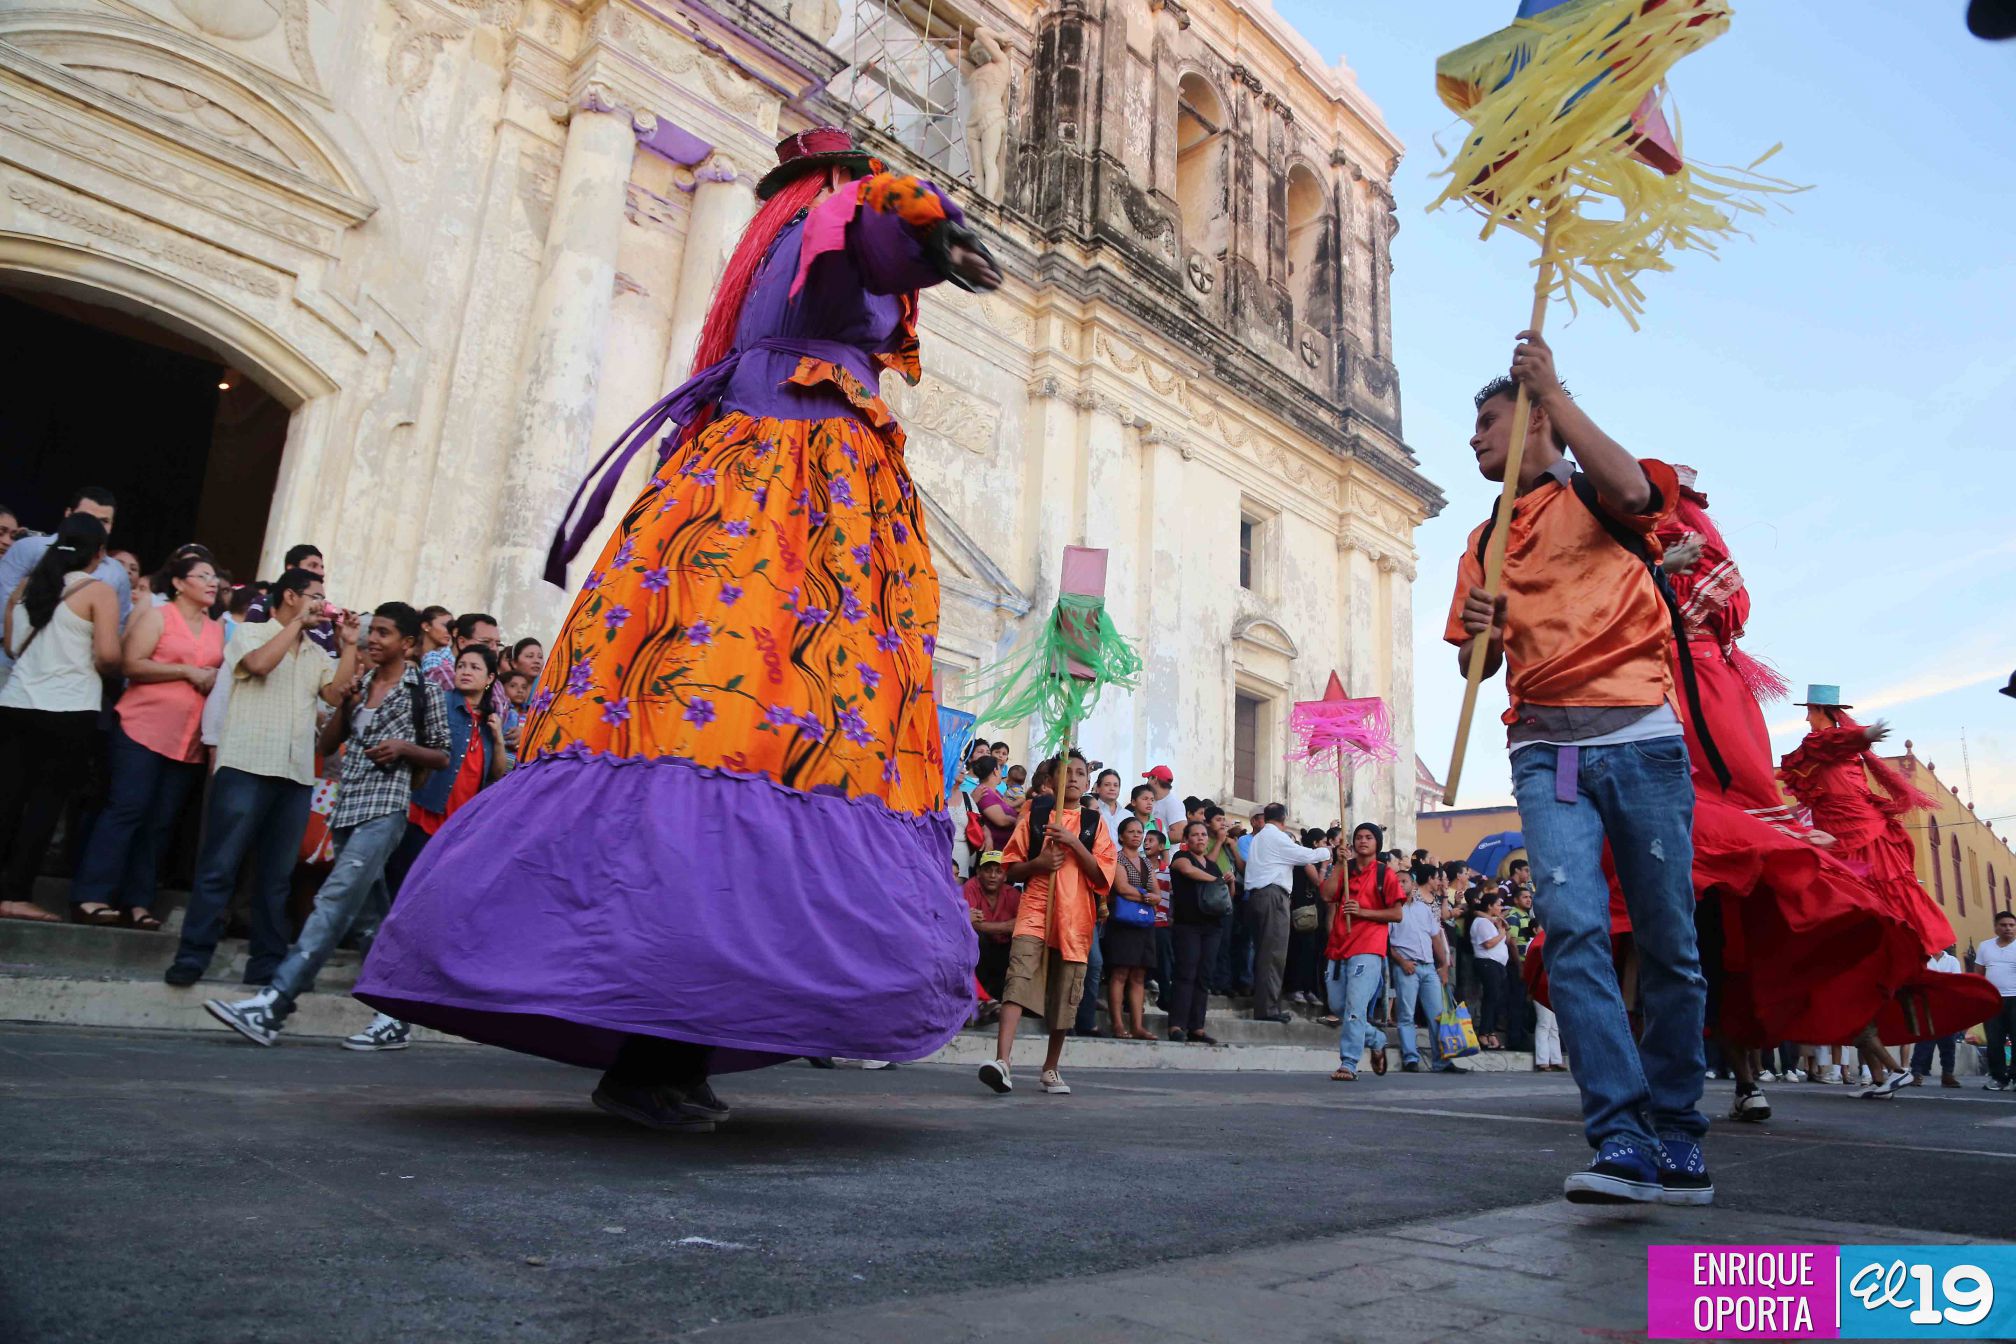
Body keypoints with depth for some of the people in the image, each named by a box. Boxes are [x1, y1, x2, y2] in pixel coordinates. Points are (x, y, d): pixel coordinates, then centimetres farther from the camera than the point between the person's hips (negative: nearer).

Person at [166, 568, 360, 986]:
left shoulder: (316, 652, 20)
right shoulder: (250, 631, 6)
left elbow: (337, 694, 7)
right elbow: (258, 663, -15)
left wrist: (349, 644, 5)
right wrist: (297, 622, -7)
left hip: (297, 775, 5)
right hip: (247, 766, -5)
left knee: (276, 875, 7)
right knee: (220, 866, -5)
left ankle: (267, 962, 11)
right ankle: (192, 955, 1)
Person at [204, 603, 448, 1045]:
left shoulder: (423, 692, 2)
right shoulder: (360, 685, 16)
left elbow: (443, 757, 6)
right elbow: (327, 745, 17)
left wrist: (405, 748, -12)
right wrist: (344, 706, 0)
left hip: (384, 808, -7)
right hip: (346, 808, 7)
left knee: (335, 900, -19)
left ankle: (272, 1006, -24)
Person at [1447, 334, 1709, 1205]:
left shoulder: (1593, 494, 11)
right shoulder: (1486, 542, 22)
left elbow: (1631, 489, -16)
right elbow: (1480, 666, 21)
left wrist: (1551, 388, -8)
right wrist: (1480, 636, -4)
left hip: (1641, 736, -3)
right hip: (1545, 747, 3)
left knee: (1669, 939, 1)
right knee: (1573, 924, -16)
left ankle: (1677, 1141, 15)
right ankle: (1621, 1141, -15)